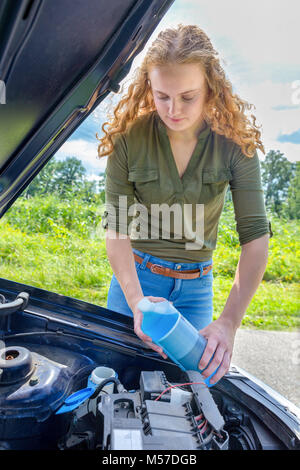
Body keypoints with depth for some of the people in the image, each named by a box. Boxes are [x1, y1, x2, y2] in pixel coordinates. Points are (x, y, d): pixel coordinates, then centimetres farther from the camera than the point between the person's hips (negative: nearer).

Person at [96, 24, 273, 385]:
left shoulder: (235, 144, -14)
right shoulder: (128, 138, -15)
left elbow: (256, 236, -19)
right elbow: (115, 225, -15)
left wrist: (228, 323, -28)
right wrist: (135, 300, -29)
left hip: (196, 286, 1)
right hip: (136, 275, 0)